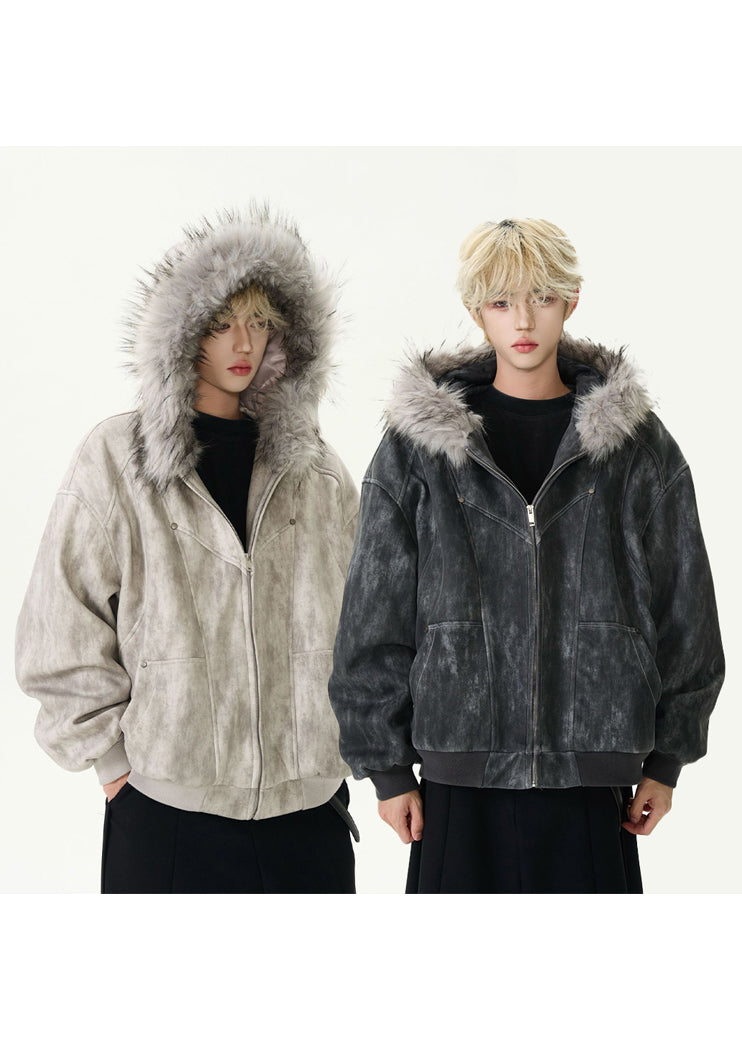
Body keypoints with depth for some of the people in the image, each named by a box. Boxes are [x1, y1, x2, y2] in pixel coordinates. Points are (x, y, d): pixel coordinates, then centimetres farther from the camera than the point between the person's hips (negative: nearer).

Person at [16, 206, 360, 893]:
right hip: (167, 805, -3)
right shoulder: (115, 462, -2)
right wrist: (110, 753, -3)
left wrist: (338, 746, 8)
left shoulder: (317, 472, 8)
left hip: (307, 802, 3)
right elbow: (59, 631, -1)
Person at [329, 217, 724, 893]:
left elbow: (682, 605, 9)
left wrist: (667, 759, 8)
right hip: (462, 770, 0)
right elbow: (373, 615, 4)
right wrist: (386, 765, 2)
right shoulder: (419, 443, 2)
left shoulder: (636, 442, 4)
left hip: (588, 771, 0)